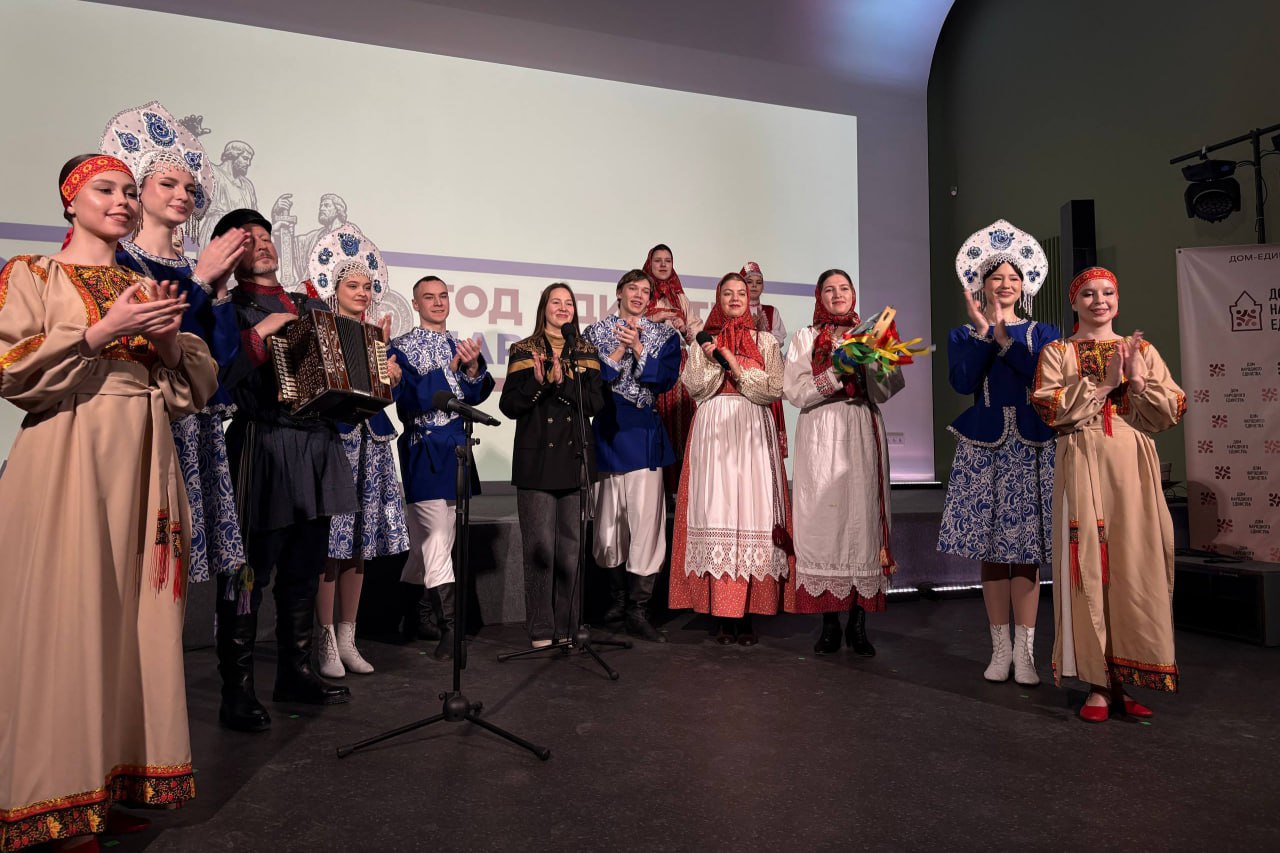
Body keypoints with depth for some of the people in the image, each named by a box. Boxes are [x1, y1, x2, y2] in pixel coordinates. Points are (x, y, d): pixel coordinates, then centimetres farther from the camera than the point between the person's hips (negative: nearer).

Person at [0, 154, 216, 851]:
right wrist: (102, 330, -13)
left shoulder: (146, 288, 19)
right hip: (68, 458, -4)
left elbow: (198, 385, 13)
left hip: (141, 461, 4)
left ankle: (120, 777, 14)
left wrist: (169, 339, -5)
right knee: (68, 615, -5)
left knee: (134, 614, 3)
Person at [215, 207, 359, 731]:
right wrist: (261, 333, -18)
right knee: (249, 573, -3)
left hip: (321, 444, 7)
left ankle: (295, 672, 25)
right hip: (265, 445, -6)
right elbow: (220, 373, -15)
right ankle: (237, 690, 7)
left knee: (305, 569, 13)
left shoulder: (312, 307, 20)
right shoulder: (229, 307, 0)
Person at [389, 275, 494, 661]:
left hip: (456, 448, 6)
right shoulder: (402, 346, -3)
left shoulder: (459, 346, 14)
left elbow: (476, 396, 3)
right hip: (425, 451, -6)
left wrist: (473, 367, -17)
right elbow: (412, 400, -15)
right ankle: (451, 627, -11)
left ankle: (415, 619, 26)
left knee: (425, 540, 14)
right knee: (437, 539, -12)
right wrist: (452, 367, -21)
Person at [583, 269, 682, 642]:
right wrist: (619, 351, -10)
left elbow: (667, 379, -5)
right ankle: (618, 597, 27)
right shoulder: (596, 332, 10)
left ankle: (638, 610, 0)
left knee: (645, 519, -8)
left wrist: (638, 348, -12)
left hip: (643, 433, -1)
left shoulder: (665, 335, 10)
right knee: (609, 518, 8)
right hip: (607, 431, 1)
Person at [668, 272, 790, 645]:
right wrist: (713, 361, -10)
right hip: (713, 430, 0)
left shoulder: (766, 341, 13)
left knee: (751, 511, -7)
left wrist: (736, 367, -5)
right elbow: (695, 388, 4)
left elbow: (776, 389, 1)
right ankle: (724, 616, -1)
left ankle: (746, 616, 0)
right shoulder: (703, 342, 15)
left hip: (753, 432, 0)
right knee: (716, 513, -7)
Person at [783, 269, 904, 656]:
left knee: (863, 516, -4)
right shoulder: (804, 338, 11)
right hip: (821, 437, -1)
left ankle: (859, 622, 3)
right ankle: (829, 623, 3)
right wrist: (838, 372, -12)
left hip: (863, 437, 1)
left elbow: (884, 392, 5)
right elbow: (795, 392, -2)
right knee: (823, 519, -5)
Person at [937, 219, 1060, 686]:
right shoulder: (964, 334, 10)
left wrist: (1005, 337, -12)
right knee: (991, 551, 3)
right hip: (984, 445, 0)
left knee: (1027, 550, -2)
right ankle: (1001, 648, 13)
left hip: (1032, 446, 0)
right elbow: (962, 381, -8)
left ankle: (1024, 651, 5)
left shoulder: (1043, 333, 11)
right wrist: (983, 330, -11)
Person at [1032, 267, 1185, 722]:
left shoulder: (1141, 349, 15)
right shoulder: (1057, 352, 9)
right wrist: (1105, 383, -9)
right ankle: (1098, 682, 3)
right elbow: (1050, 408, -7)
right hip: (1083, 464, -2)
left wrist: (1138, 380, -8)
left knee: (1136, 564, 0)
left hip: (1132, 464, 2)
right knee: (1090, 566, -3)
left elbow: (1172, 412, 7)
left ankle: (1126, 679, 11)